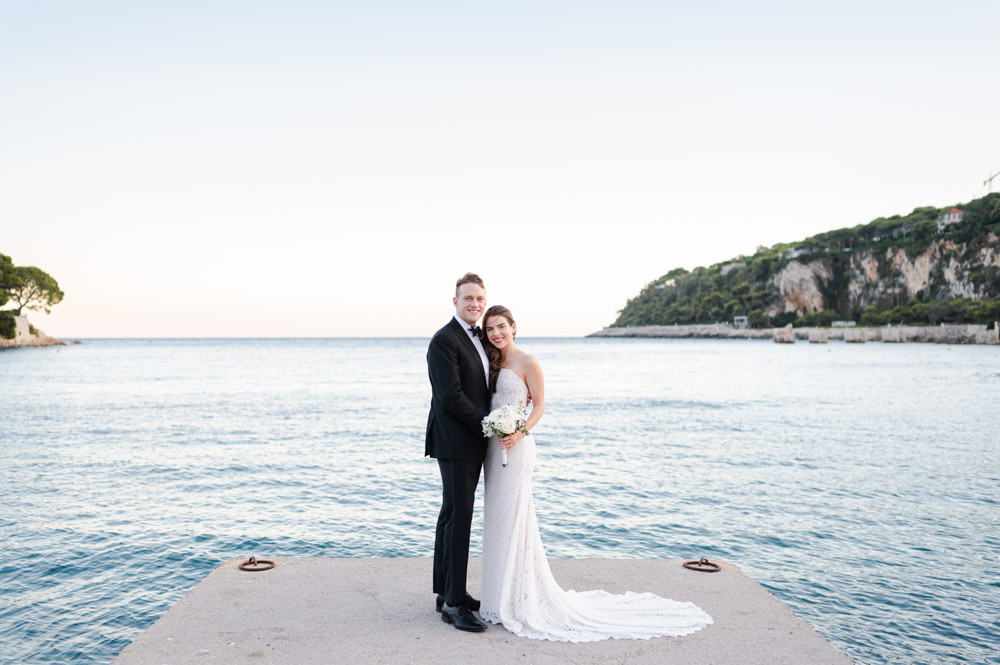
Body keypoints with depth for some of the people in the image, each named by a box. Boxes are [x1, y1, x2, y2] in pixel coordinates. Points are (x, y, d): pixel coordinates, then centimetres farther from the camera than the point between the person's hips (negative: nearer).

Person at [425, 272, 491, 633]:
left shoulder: (479, 338, 15)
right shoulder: (444, 340, -13)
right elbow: (451, 396, -20)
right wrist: (488, 424, -15)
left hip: (473, 442, 9)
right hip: (455, 443, -9)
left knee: (452, 515, 15)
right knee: (459, 516, -7)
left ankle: (445, 592, 27)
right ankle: (454, 603, 2)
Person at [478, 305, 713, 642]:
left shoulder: (527, 363, -9)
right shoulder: (492, 362, 11)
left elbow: (539, 405, -8)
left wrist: (519, 433, -21)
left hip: (515, 447, -8)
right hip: (493, 446, 8)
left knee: (512, 516, -4)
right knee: (496, 516, 12)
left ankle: (521, 599, 9)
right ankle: (502, 593, 25)